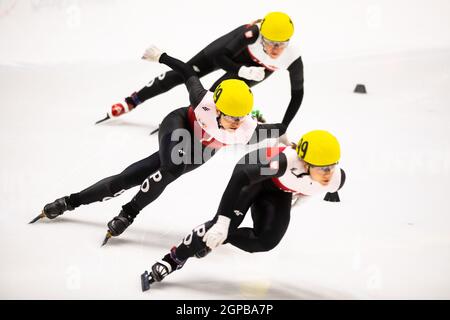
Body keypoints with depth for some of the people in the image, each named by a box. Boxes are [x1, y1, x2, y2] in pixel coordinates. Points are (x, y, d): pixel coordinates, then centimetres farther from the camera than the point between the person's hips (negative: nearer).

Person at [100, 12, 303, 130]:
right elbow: (220, 58, -31)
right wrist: (243, 71, -47)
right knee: (184, 73, -1)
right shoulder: (252, 34, -44)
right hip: (229, 52, -1)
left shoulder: (293, 59, -37)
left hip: (254, 66, 1)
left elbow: (297, 93, -21)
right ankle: (131, 102, 11)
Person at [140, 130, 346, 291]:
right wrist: (222, 221, -44)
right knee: (226, 224, -22)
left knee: (266, 240, -13)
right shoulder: (287, 163, -45)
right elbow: (240, 176, -42)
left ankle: (215, 239, 10)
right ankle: (173, 259, -9)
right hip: (253, 172, -5)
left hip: (278, 190, 5)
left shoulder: (335, 179, -28)